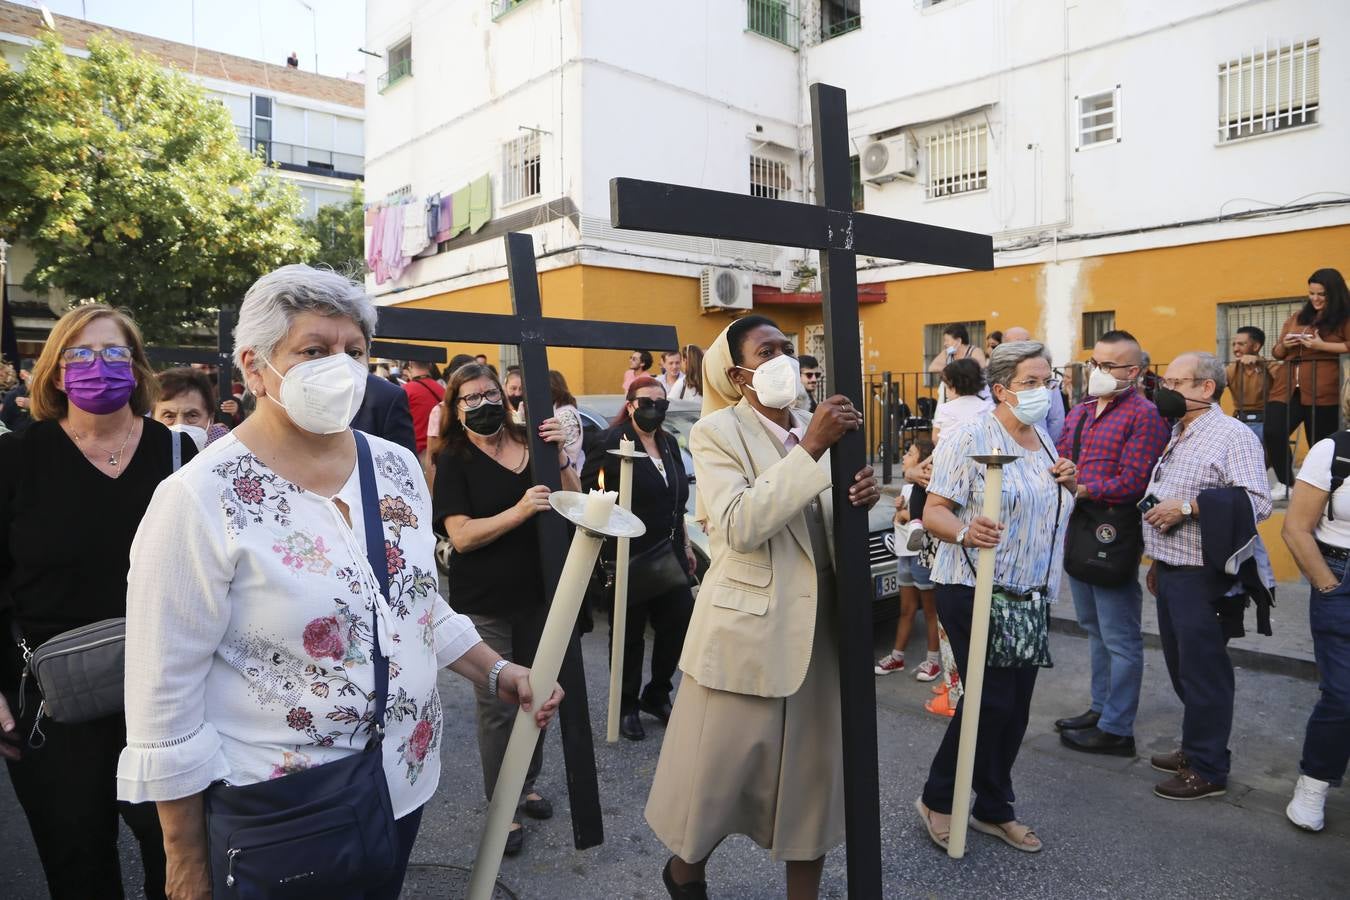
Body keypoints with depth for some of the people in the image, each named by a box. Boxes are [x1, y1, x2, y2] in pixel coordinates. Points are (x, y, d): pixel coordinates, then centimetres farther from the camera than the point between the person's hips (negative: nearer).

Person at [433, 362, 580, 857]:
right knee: (498, 705, 2)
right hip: (485, 604, -3)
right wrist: (519, 511, -29)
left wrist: (560, 456, -17)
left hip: (536, 593, 4)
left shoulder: (529, 442, 0)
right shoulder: (454, 460, -8)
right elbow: (461, 536, -17)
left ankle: (527, 784, 36)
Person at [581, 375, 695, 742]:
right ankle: (627, 708, 22)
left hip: (668, 554, 6)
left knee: (678, 623, 6)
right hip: (627, 556, -6)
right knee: (630, 634, 5)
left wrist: (686, 546, 19)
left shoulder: (669, 443, 12)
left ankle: (656, 696, 27)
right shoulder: (612, 442, -10)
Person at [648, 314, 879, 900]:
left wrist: (859, 501, -7)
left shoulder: (812, 430, 9)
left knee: (814, 769, 13)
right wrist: (811, 450, -25)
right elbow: (739, 527, -24)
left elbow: (827, 526, 15)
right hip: (747, 630, -6)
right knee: (720, 770, 9)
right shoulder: (717, 432, -10)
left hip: (816, 627, 6)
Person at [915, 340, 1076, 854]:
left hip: (1028, 595, 7)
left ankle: (994, 810, 27)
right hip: (973, 593, -7)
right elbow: (934, 512, -18)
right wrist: (964, 532, -39)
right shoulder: (970, 438, -13)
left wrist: (1069, 484, 2)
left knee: (1016, 706, 11)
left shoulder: (1044, 439, 11)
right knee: (989, 700, -6)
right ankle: (937, 799, 15)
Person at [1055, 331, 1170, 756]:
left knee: (1119, 638, 1)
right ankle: (1101, 708, 34)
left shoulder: (1144, 415, -11)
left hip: (1114, 537, -9)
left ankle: (1116, 729, 12)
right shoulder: (1079, 413, 14)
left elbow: (1134, 481, -19)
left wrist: (1081, 488, -22)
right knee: (1095, 630, 20)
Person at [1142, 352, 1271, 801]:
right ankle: (1194, 747, 32)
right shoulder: (1178, 436, 16)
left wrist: (1186, 507, -24)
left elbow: (1258, 503, -23)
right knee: (1180, 667, 17)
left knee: (1202, 673, 1)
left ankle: (1207, 769, 14)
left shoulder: (1233, 435, -12)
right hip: (1171, 571, 9)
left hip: (1202, 576, -9)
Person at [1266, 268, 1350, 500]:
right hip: (1287, 387, 5)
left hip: (1321, 391, -5)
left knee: (1320, 444, 0)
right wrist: (1285, 344, 4)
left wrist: (1321, 345, -16)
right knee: (1272, 434, -9)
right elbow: (1276, 353, 25)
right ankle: (1286, 484, 6)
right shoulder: (1297, 317, 20)